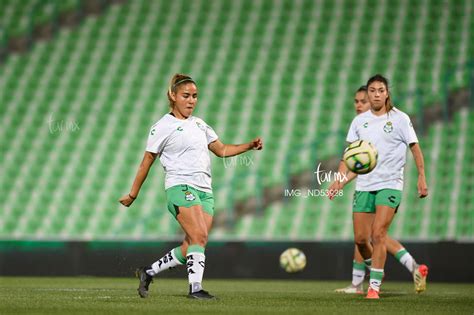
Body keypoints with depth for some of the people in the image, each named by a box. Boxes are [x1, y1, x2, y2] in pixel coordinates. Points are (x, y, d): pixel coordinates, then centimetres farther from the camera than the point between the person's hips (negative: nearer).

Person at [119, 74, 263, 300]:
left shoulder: (199, 124, 20)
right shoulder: (163, 127, 1)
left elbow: (221, 150, 27)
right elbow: (147, 162, 4)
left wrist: (250, 145, 12)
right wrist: (133, 195, 7)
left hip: (204, 191, 7)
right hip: (180, 187, -7)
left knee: (191, 248, -2)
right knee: (199, 236, -24)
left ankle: (148, 273, 14)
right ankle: (195, 288, -24)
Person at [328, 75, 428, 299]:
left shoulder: (400, 119, -2)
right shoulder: (359, 121, 9)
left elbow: (415, 148, 2)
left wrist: (421, 177, -5)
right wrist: (342, 182, 5)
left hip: (390, 184, -4)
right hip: (364, 185, 4)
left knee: (378, 234, -16)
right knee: (360, 239, 1)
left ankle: (374, 286, -12)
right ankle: (375, 271, 29)